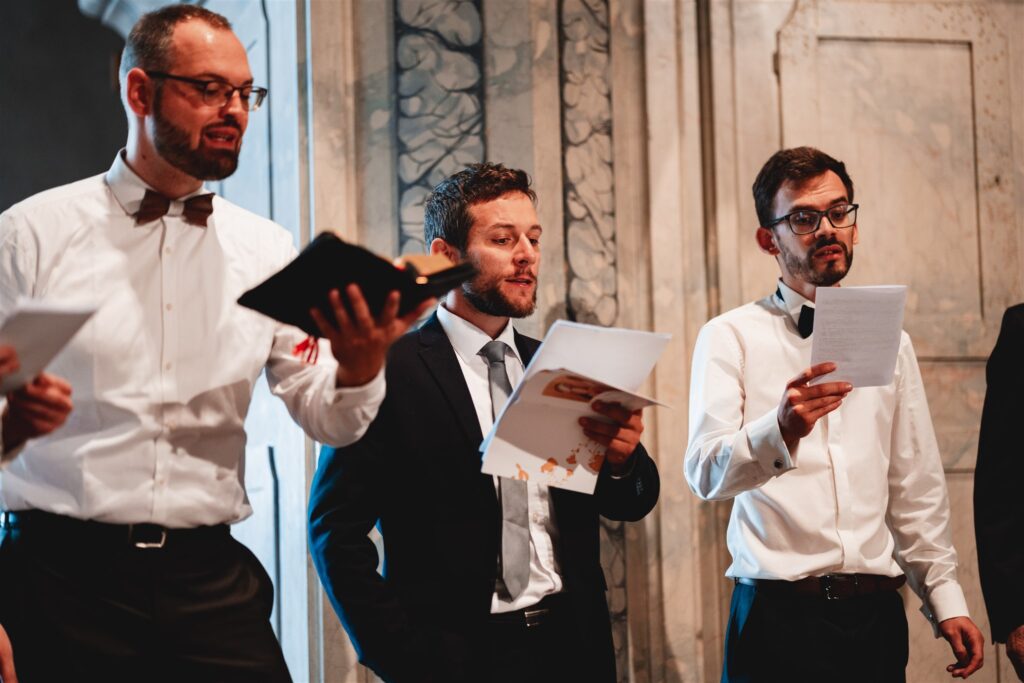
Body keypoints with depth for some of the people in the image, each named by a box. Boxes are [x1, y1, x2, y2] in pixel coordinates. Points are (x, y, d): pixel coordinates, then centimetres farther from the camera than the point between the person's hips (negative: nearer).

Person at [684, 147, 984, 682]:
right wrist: (780, 432, -33)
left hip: (876, 616, 4)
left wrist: (944, 597, 10)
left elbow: (916, 489, 17)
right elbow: (706, 473, -15)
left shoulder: (889, 343, 14)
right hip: (778, 613, -4)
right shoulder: (731, 337, -1)